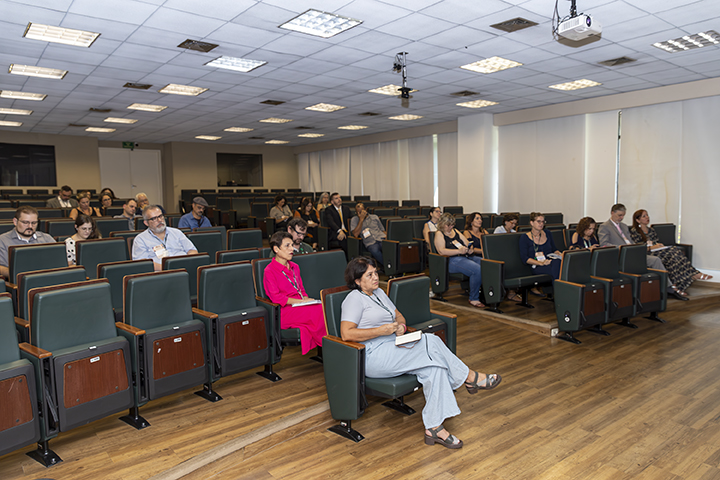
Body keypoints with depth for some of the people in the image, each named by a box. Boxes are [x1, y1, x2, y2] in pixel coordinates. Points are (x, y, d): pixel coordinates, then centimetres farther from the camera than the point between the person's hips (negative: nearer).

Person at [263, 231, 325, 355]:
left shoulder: (294, 267, 21)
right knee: (319, 311, -29)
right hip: (285, 312, -7)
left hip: (300, 307, 7)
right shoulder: (269, 271, -3)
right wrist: (301, 301, -15)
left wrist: (307, 299, -1)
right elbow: (276, 297, -11)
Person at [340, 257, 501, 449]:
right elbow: (346, 334, -19)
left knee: (433, 366, -19)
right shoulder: (354, 298, -7)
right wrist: (382, 330, -19)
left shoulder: (378, 292, 18)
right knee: (430, 342, -23)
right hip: (373, 357, -8)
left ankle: (434, 428, -18)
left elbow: (399, 316, 26)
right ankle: (470, 378, -6)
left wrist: (401, 326, 1)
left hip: (393, 346, 8)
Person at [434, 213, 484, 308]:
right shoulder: (439, 234, 3)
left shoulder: (455, 231, 25)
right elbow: (442, 251, -12)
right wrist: (459, 251, -20)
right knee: (477, 269, -31)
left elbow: (467, 243, 22)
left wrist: (469, 249, -3)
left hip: (467, 257, 7)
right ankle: (474, 299, -21)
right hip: (453, 260, -7)